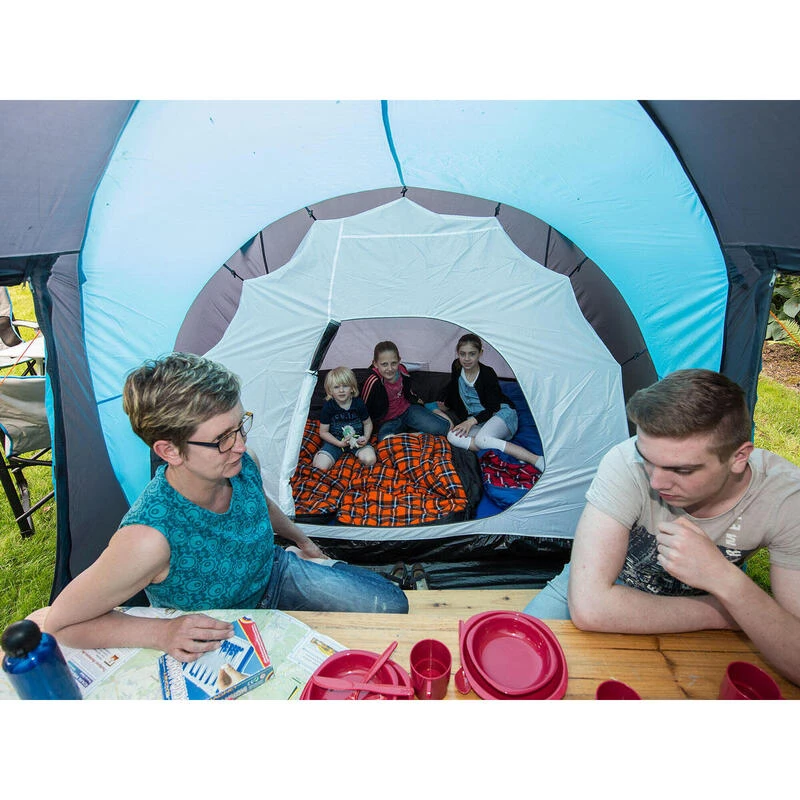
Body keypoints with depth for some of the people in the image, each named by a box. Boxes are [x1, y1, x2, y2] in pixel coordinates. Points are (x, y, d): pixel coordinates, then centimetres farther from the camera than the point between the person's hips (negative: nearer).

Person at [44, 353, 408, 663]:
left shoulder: (239, 464, -22)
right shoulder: (149, 540, -40)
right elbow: (60, 623, -23)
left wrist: (300, 540, 18)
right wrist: (161, 632, -35)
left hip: (275, 573, 5)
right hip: (213, 641, -4)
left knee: (391, 604, 5)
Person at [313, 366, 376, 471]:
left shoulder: (359, 403, -8)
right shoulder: (328, 407, -11)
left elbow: (367, 423, 6)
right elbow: (323, 432, -5)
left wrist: (366, 438, -13)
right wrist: (340, 443, -17)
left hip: (357, 439, 1)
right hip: (335, 440, -1)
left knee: (370, 460, -25)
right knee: (321, 466, -20)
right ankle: (319, 454, 12)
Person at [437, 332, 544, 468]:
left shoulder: (488, 374, -15)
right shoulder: (456, 367, 0)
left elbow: (493, 407, -14)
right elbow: (452, 387, 23)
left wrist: (472, 421, -26)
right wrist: (444, 405, 15)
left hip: (502, 413, -6)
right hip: (477, 420, 6)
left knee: (481, 439, -38)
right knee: (452, 436, -27)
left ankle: (536, 459, -38)